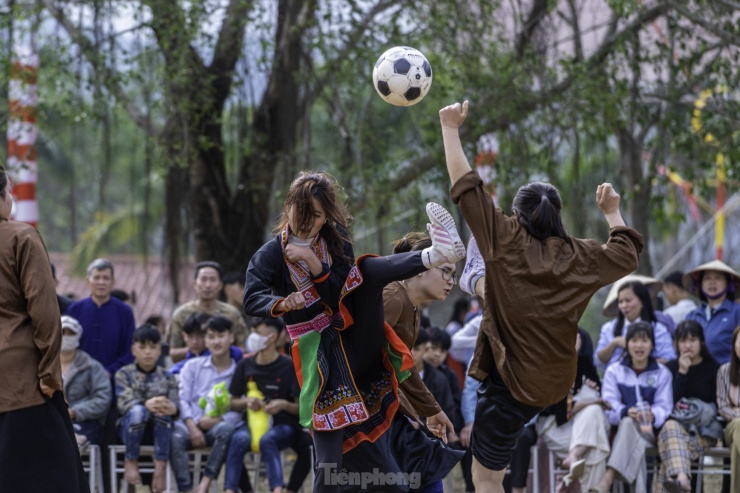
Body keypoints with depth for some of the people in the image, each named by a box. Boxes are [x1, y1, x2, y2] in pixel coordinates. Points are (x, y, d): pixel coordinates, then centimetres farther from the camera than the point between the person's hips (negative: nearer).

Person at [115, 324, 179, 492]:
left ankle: (161, 465, -33)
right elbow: (124, 403, -12)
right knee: (137, 411, -36)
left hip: (158, 429, 1)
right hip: (131, 427, -1)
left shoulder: (166, 377, 12)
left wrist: (172, 408, -31)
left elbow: (176, 404, -3)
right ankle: (131, 461, -18)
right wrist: (147, 405, -34)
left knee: (163, 410, -33)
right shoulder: (124, 374, 5)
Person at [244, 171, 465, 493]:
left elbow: (343, 293, -6)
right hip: (320, 352, -3)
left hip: (357, 336, 3)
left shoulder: (335, 242, 6)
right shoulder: (271, 255, -4)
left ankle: (436, 254, -45)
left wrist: (313, 263, -21)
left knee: (367, 270, -21)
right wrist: (281, 304, -42)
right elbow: (252, 300, -20)